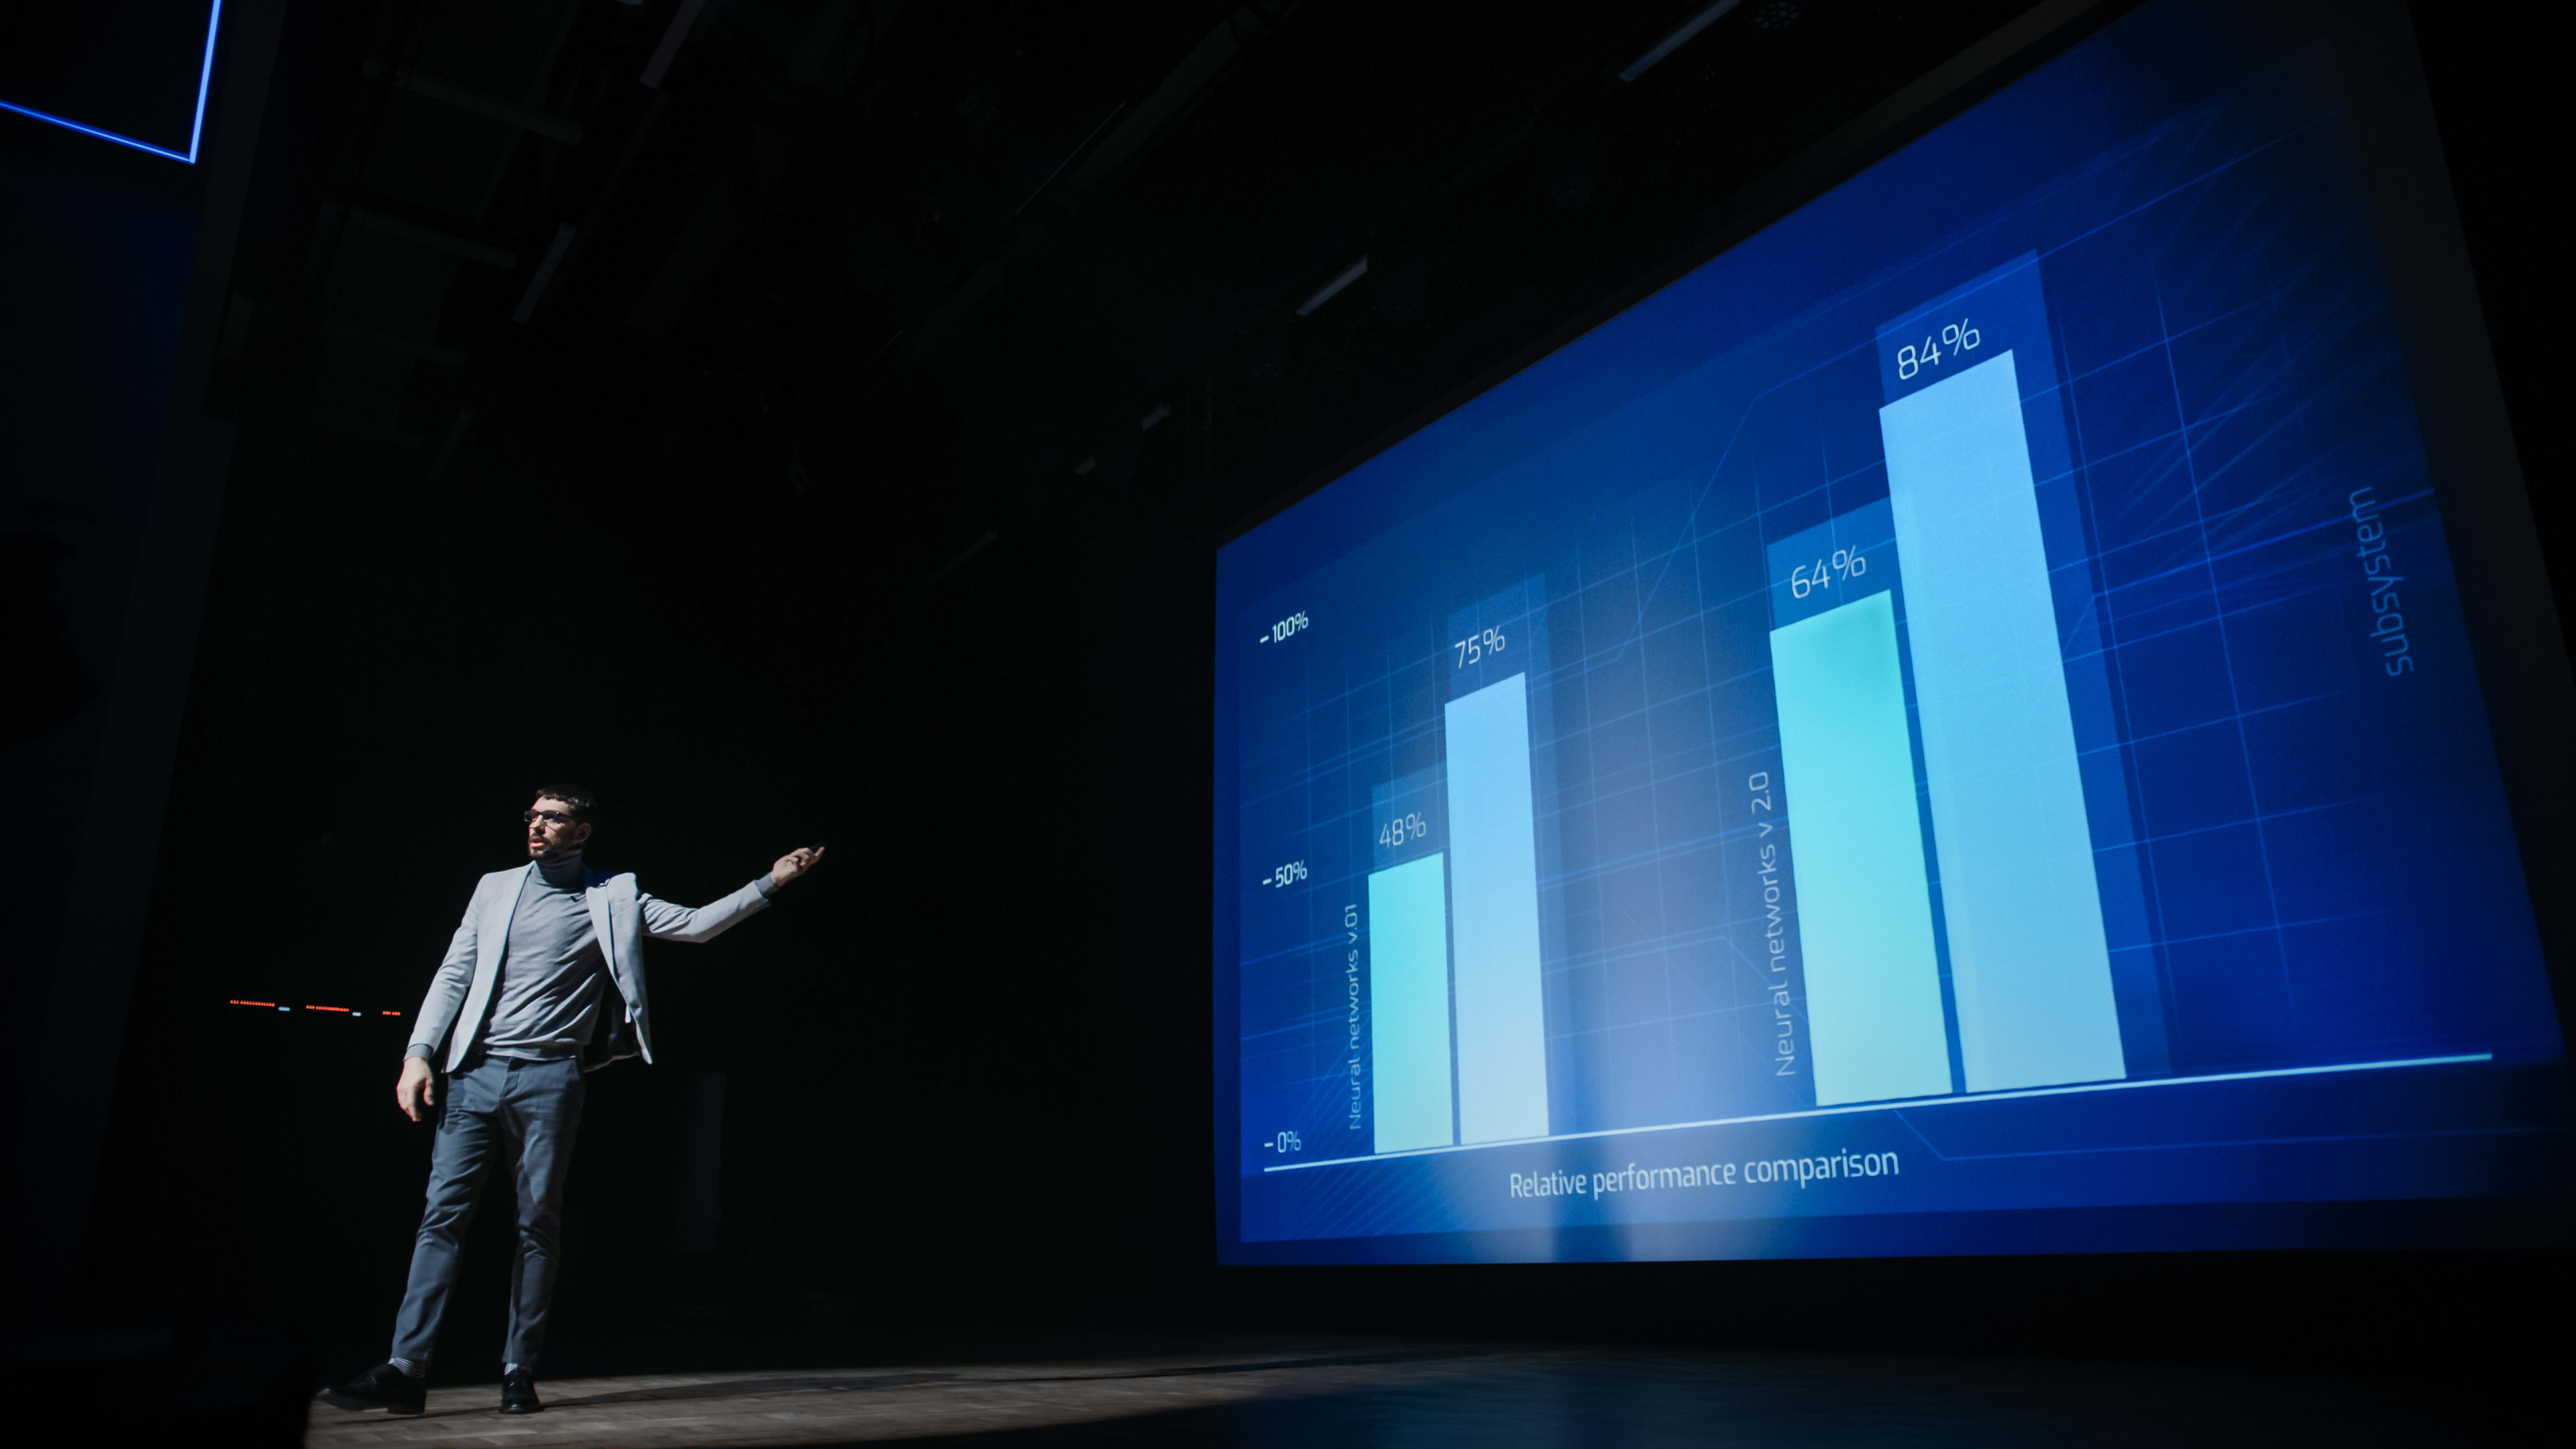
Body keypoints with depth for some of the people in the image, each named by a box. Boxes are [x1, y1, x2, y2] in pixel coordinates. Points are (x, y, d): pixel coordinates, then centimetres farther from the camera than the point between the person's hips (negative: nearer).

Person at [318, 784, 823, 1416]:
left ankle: (519, 1372, 9)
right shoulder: (496, 887, 13)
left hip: (549, 1078, -2)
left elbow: (696, 924, 7)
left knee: (539, 1225, 1)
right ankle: (405, 1370, -1)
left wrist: (768, 883, -2)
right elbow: (453, 975, 12)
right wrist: (420, 1054, 2)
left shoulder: (613, 898, 7)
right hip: (473, 1073, 2)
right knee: (443, 1215, -3)